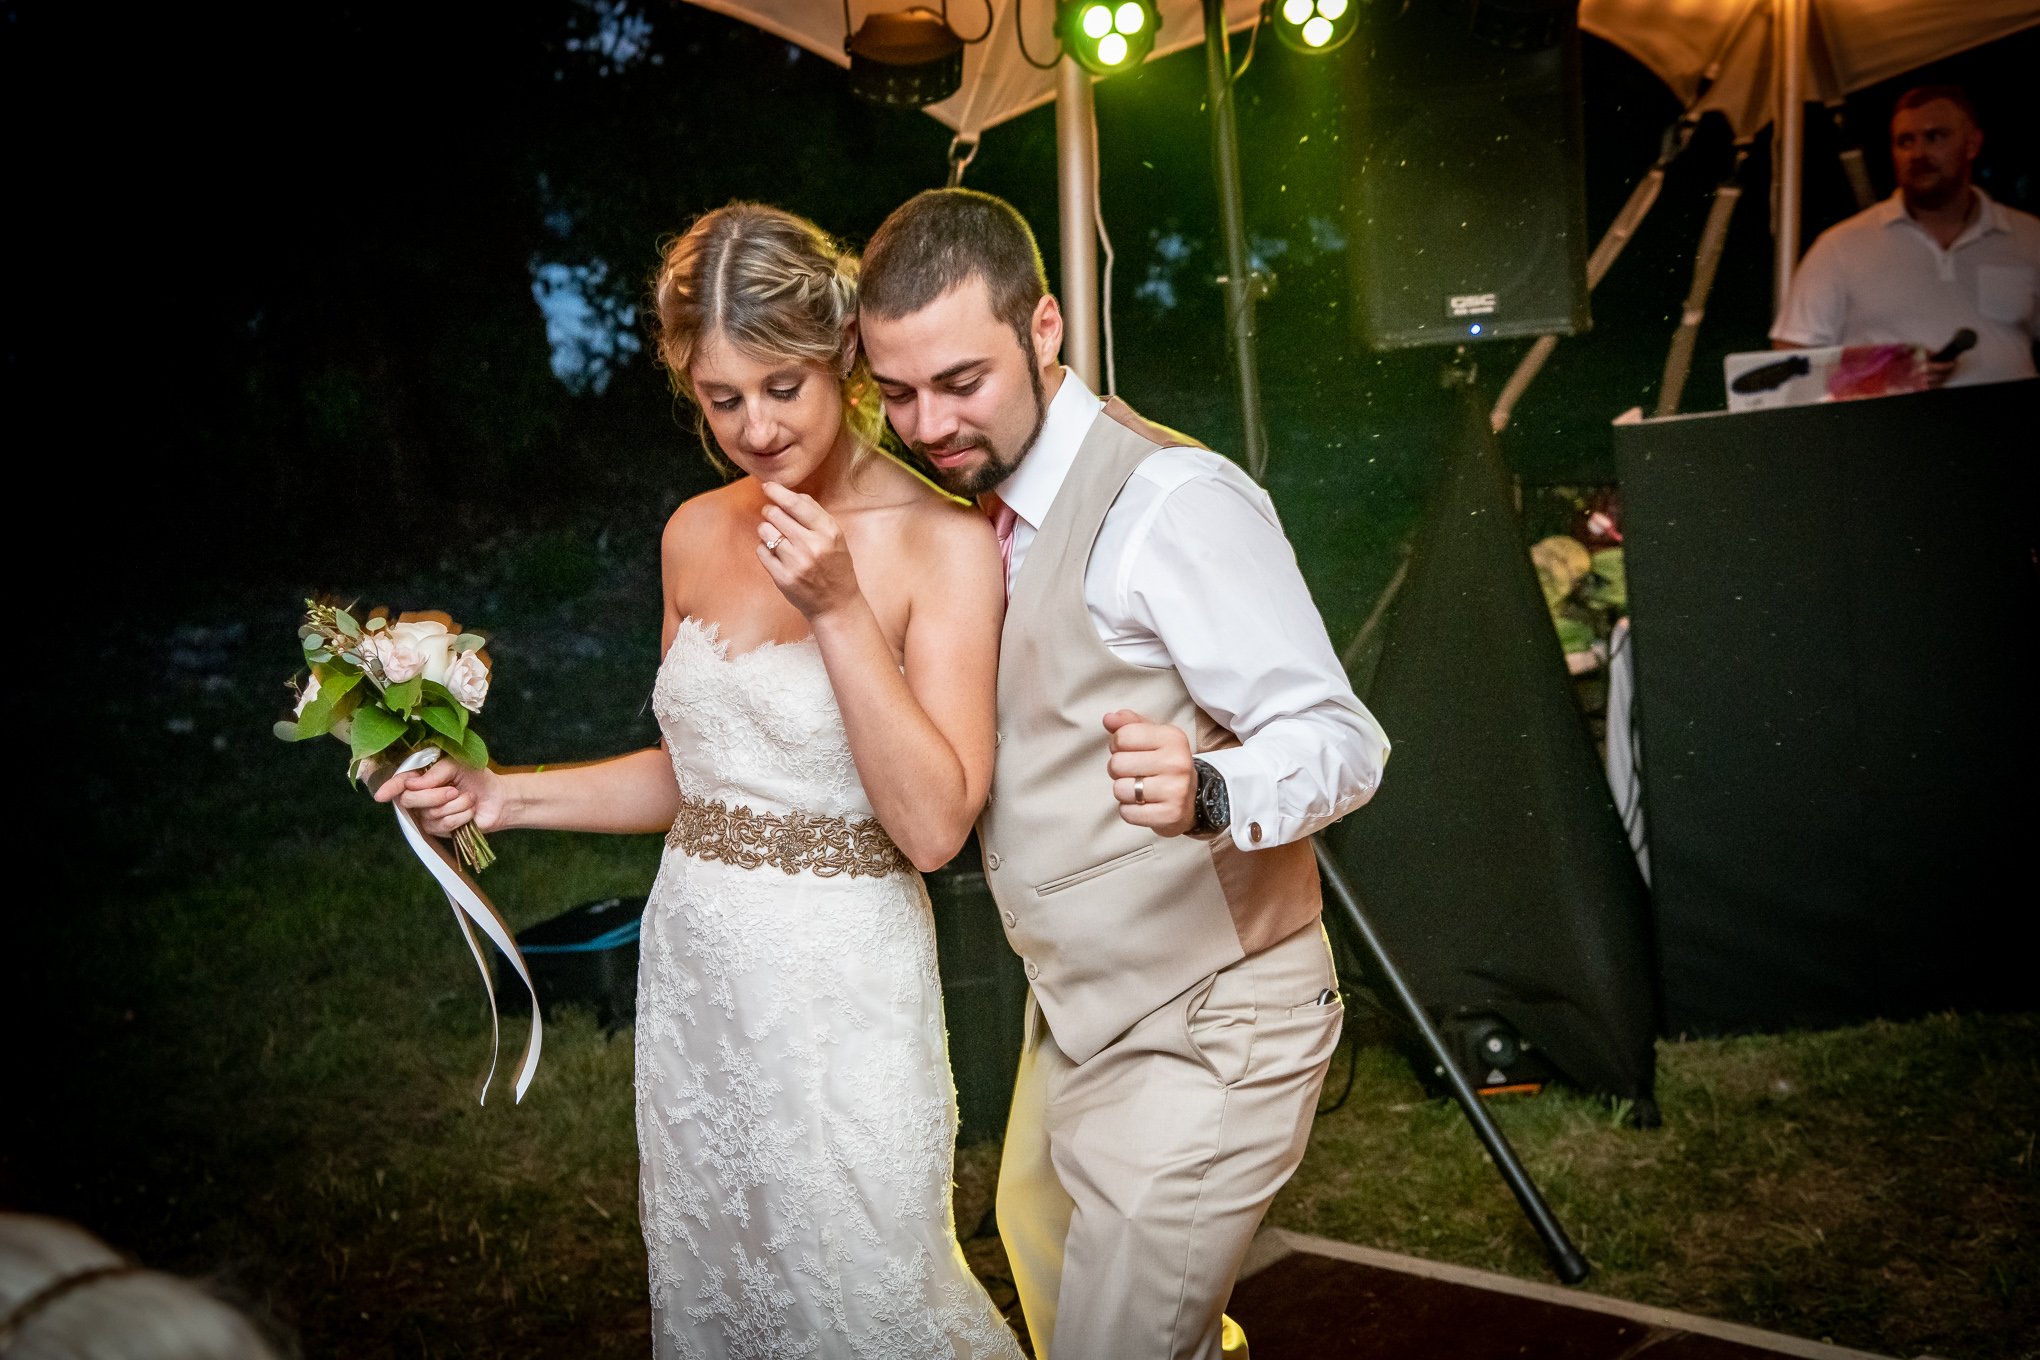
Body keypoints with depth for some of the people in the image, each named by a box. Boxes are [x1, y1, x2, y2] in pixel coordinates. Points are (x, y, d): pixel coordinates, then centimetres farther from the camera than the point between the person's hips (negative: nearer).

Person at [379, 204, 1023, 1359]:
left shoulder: (941, 541, -13)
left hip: (840, 991, -6)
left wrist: (839, 609, -23)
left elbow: (934, 825, -18)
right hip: (694, 970, 6)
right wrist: (504, 797, 5)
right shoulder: (699, 535, 4)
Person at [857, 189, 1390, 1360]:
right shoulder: (981, 507, 4)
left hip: (1206, 1038, -9)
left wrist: (1207, 793, -43)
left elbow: (1340, 739, -24)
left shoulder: (1172, 499, -23)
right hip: (1075, 1021, 9)